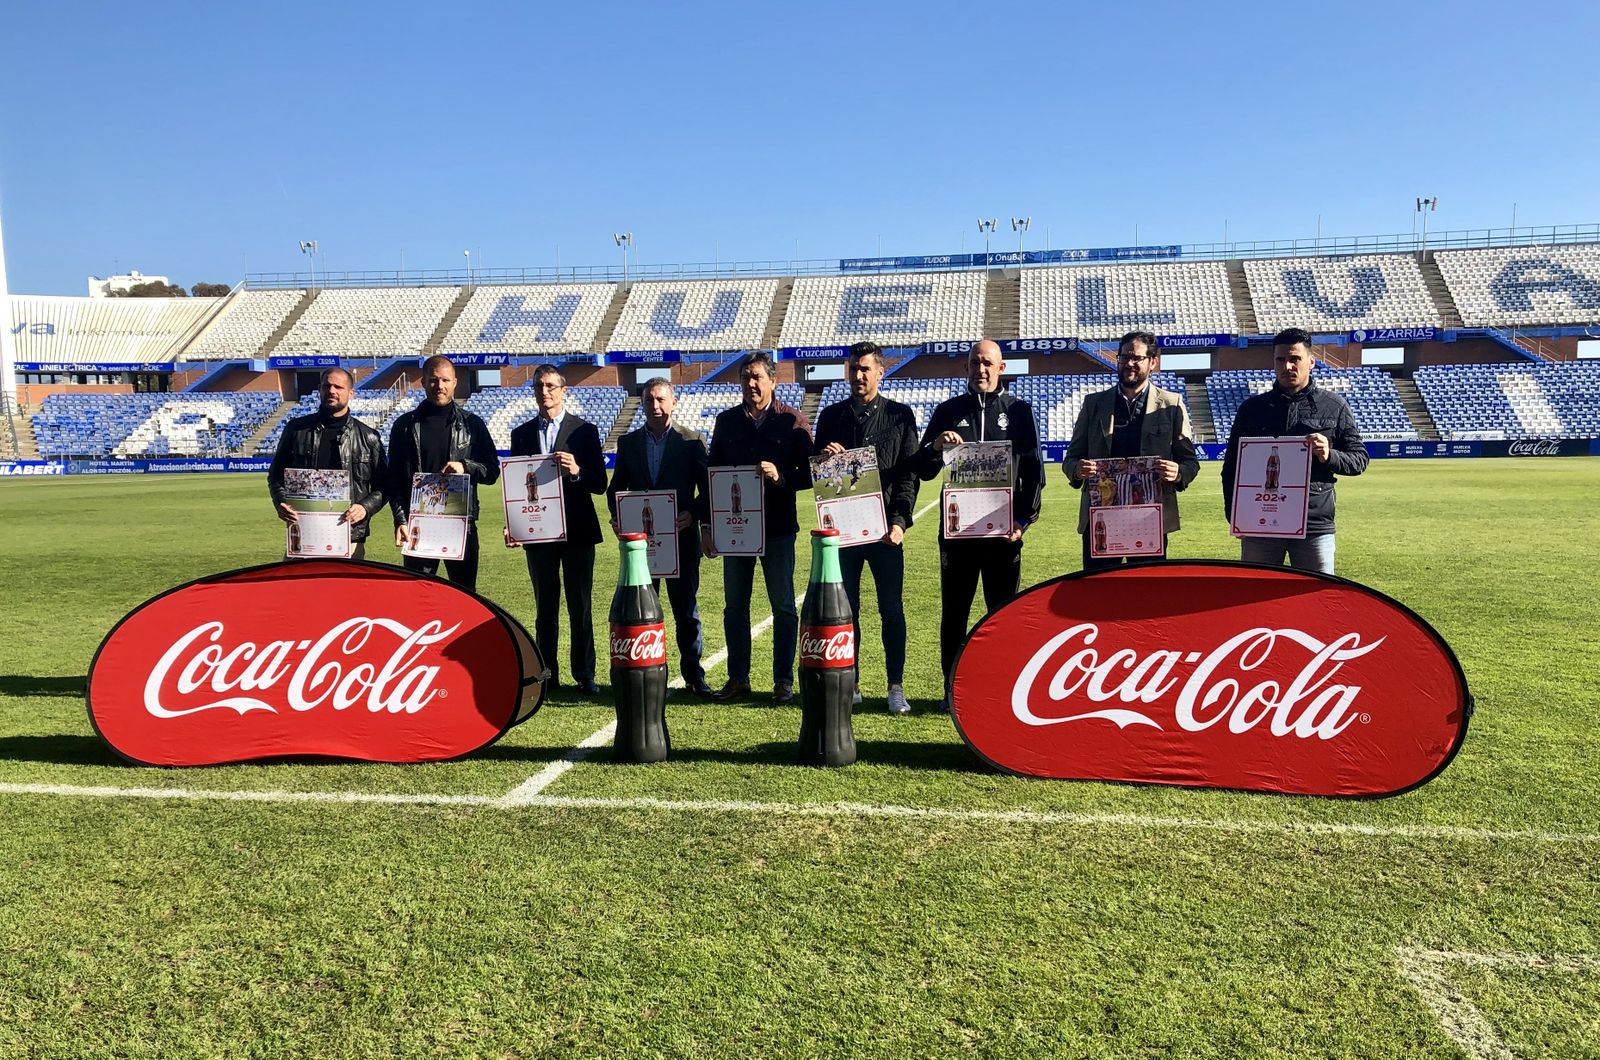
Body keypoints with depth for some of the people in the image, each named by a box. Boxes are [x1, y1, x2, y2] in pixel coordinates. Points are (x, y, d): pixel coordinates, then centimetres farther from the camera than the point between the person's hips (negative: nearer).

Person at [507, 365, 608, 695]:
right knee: (545, 607, 8)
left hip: (577, 531, -2)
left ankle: (584, 675, 9)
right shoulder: (522, 434, 10)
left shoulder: (585, 430, 1)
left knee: (581, 607, 2)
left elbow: (600, 484, -3)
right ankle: (546, 675, 14)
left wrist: (577, 471, -22)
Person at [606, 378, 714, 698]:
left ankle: (693, 675, 13)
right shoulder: (628, 442, 9)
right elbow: (616, 488, 12)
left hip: (681, 537, -2)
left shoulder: (692, 441, 1)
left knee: (686, 609, 4)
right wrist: (618, 515, -6)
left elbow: (707, 489, 0)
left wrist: (692, 513, -17)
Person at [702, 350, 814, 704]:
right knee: (734, 605, 8)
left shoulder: (793, 420, -2)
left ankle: (784, 680, 13)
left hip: (777, 527, -3)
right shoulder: (727, 421, 8)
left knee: (783, 606, 3)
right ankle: (738, 678, 18)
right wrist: (707, 525, 4)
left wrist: (781, 477, -23)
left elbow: (809, 473, -3)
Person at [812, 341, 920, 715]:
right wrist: (823, 458, -12)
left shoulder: (900, 415, 5)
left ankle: (896, 687, 10)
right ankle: (849, 684, 17)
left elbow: (909, 473, 1)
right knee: (846, 609, 7)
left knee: (892, 609, 2)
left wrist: (899, 521, -10)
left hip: (885, 527, -2)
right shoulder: (831, 415, 10)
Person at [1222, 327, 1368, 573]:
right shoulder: (1252, 407, 9)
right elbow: (1231, 467, 12)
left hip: (1314, 525, -1)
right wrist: (1234, 515, 3)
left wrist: (1329, 456, -13)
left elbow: (1359, 459, 8)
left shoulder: (1334, 406, 6)